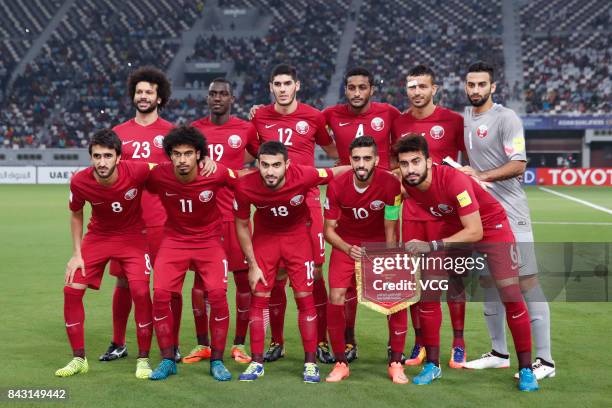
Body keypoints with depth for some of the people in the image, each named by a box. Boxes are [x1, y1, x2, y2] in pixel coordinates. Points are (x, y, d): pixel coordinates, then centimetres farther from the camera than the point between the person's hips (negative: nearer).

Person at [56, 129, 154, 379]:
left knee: (140, 291, -17)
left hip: (132, 235, -2)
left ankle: (143, 359, 1)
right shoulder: (80, 182, -21)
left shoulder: (138, 172, -29)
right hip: (97, 235, 2)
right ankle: (79, 359, 10)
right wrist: (77, 254, -2)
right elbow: (76, 214, 0)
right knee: (72, 290, -6)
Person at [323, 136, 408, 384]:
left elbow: (390, 230, -15)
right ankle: (340, 363, 2)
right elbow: (329, 229, -12)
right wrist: (348, 250, -31)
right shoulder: (337, 186, -21)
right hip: (346, 244, 0)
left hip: (379, 242, 0)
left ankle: (396, 363, 5)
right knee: (336, 298, -14)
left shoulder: (390, 184, -24)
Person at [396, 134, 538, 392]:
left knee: (511, 296, -11)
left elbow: (475, 232, -35)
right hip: (452, 229, 6)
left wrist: (431, 246, -40)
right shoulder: (406, 184, -18)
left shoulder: (454, 180, -36)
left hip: (491, 227, -5)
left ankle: (526, 370, 3)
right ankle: (432, 366, 10)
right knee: (427, 293, -3)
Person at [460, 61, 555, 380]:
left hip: (509, 213, -8)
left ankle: (544, 359, -4)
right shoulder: (464, 118, 12)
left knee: (526, 282, -8)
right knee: (487, 282, 12)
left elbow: (518, 165, -18)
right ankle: (499, 353, 23)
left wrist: (481, 176, -24)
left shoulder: (505, 118, -10)